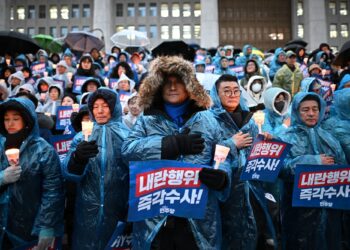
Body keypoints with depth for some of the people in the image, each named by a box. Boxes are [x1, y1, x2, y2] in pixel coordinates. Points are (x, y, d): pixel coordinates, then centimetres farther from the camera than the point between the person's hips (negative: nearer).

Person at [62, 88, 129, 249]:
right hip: (88, 209, 2)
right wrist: (77, 158, -24)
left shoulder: (127, 135, -1)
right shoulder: (81, 137, 6)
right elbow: (68, 173, -3)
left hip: (119, 209, -1)